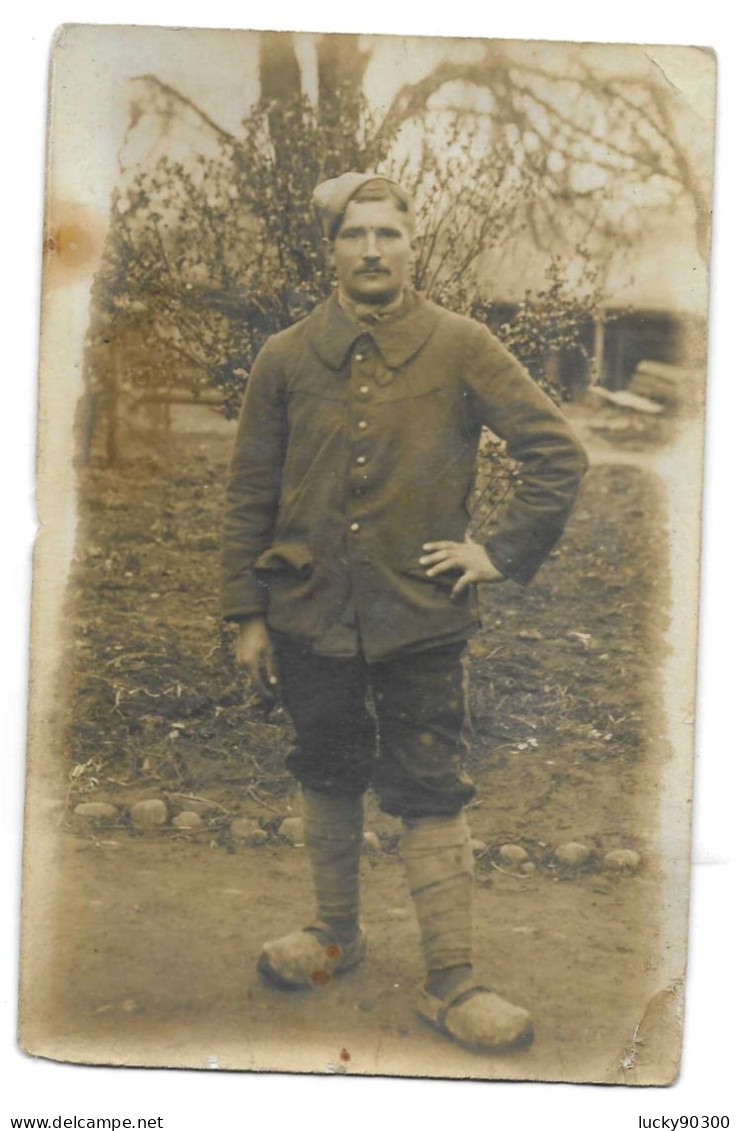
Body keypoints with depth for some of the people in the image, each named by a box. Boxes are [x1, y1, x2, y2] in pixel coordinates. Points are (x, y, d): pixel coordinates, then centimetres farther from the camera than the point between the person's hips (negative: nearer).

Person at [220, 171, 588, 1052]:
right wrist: (247, 613, 3)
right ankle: (336, 931, 38)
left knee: (432, 796, 3)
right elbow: (250, 493, 5)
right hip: (311, 616, 3)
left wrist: (502, 553, -6)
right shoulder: (286, 358, 1)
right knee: (327, 779, 18)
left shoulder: (461, 347, -4)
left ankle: (450, 982, 15)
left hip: (422, 618, -2)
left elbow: (557, 453, -1)